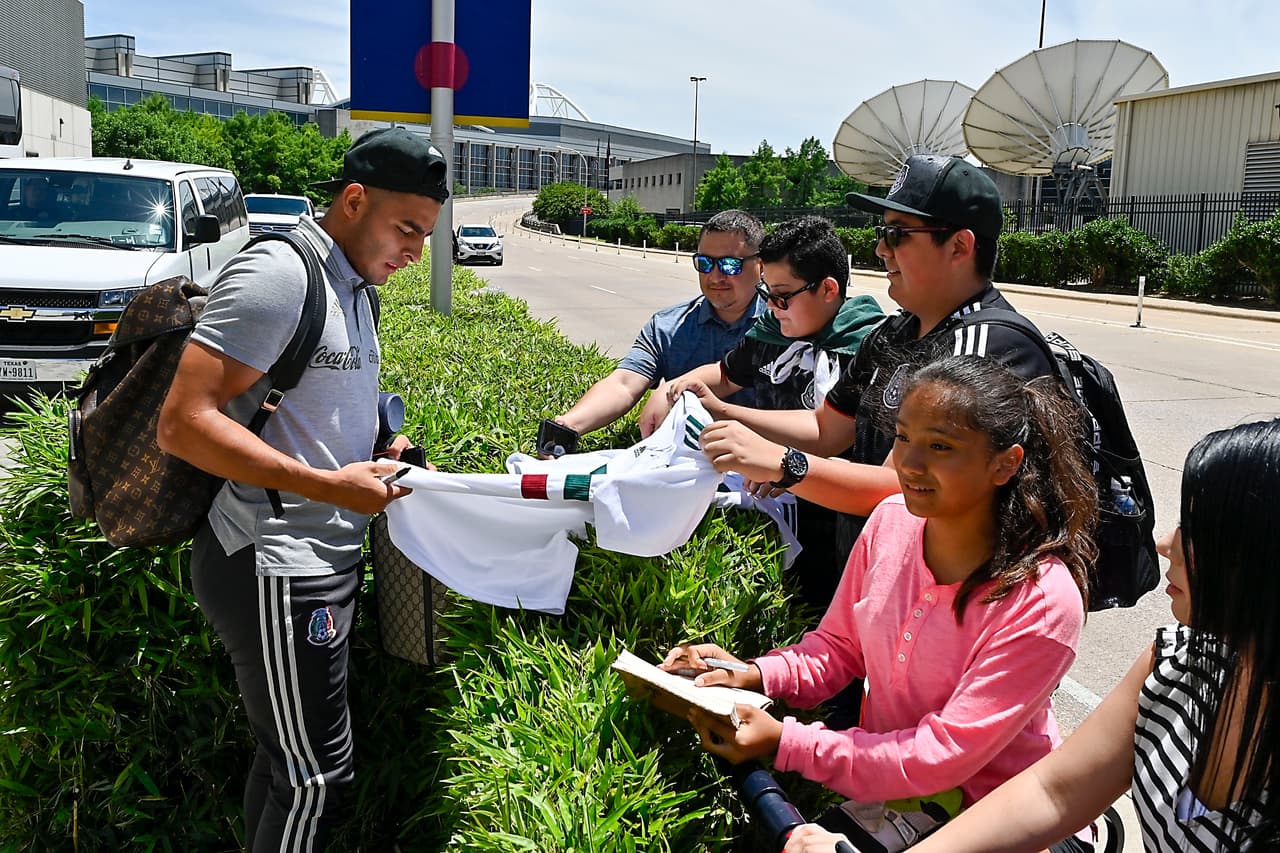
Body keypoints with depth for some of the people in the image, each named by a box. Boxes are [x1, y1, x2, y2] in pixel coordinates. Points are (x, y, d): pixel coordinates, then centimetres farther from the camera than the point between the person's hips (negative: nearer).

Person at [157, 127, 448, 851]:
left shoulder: (352, 286, 14)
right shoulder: (278, 275, -16)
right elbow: (184, 423, -22)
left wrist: (378, 451, 9)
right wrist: (330, 485, -23)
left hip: (324, 561, 9)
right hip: (275, 572, -9)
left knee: (288, 757, 19)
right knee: (316, 774, 1)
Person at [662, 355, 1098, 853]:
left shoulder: (1042, 601, -25)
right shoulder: (891, 520, -9)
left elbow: (944, 756, -23)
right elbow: (840, 647, 4)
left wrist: (786, 743, -27)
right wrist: (755, 675, -14)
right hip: (882, 771, 5)